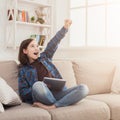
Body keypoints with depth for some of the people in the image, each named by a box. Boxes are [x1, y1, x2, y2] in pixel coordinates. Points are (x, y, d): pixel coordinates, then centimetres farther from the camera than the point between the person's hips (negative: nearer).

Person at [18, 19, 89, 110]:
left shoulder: (44, 57, 24)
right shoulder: (23, 70, 14)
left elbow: (53, 44, 9)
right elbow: (23, 93, 5)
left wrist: (65, 28, -4)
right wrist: (42, 86, -12)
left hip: (58, 92, 4)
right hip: (44, 96, -3)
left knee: (83, 88, -22)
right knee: (38, 85, -38)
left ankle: (51, 107, -30)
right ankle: (59, 104, -18)